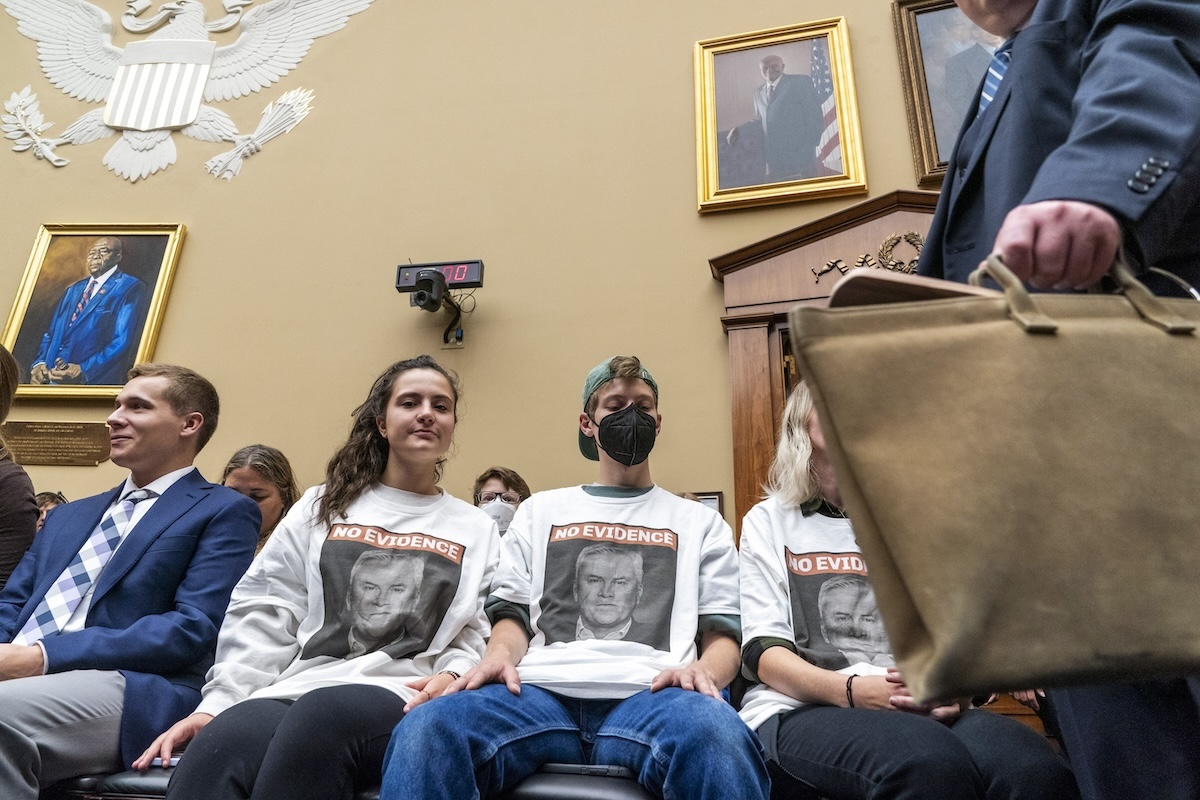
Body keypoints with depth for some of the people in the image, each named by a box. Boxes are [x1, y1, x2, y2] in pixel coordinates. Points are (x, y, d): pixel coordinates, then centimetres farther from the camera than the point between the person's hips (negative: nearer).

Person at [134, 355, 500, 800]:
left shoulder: (477, 531, 16)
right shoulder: (323, 508, 19)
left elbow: (479, 635, 10)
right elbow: (265, 616, 12)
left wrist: (452, 676, -12)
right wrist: (216, 703, 0)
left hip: (401, 695, -1)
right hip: (297, 685, 1)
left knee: (318, 718, -37)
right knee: (217, 747, -35)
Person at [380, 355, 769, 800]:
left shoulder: (699, 522, 23)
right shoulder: (540, 511, 27)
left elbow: (723, 634, 15)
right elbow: (513, 614, 20)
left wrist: (704, 669, -10)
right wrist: (499, 656, -5)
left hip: (649, 694, -1)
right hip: (541, 690, 1)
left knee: (716, 735, -40)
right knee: (426, 730, -33)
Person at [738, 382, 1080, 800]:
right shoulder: (770, 520, 11)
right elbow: (764, 651, 0)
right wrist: (853, 690, -20)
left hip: (921, 709, 4)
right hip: (801, 709, -3)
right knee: (933, 765, -38)